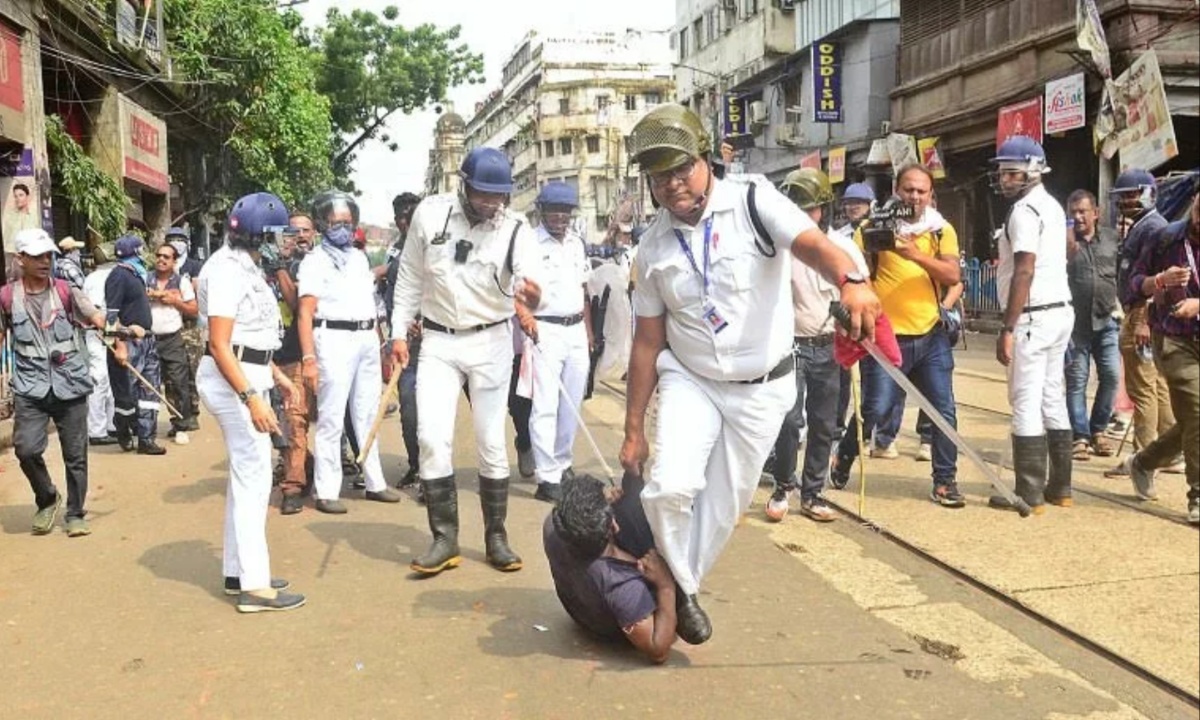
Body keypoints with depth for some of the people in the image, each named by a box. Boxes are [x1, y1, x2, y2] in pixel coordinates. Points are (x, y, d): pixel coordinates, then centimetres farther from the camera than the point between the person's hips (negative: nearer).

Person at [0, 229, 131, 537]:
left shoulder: (66, 291, 0)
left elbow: (98, 320, -8)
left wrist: (118, 342, -26)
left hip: (70, 384, 0)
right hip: (30, 387, 0)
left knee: (75, 454, 5)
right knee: (26, 448, -12)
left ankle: (75, 514, 21)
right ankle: (47, 499, 16)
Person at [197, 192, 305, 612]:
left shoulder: (246, 266, 13)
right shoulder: (226, 270, -17)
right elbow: (219, 345, -22)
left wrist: (277, 376, 21)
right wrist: (251, 398, -28)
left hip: (247, 377, 10)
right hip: (233, 381, -10)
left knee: (245, 475, 16)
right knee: (254, 478, -8)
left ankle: (238, 571, 26)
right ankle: (255, 585, -3)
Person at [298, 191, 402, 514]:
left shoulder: (360, 257, 17)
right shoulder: (315, 261, -4)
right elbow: (305, 313, -12)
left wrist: (379, 340, 12)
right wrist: (308, 358, -21)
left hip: (368, 340, 7)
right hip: (334, 339, -7)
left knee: (368, 415, 13)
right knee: (331, 418, -5)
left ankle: (375, 483, 22)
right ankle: (326, 492, 1)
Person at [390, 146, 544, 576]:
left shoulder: (516, 229, -11)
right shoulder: (429, 213, -7)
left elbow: (529, 288, -24)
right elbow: (410, 278, 4)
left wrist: (532, 298, -47)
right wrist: (399, 332, 2)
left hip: (490, 342, -1)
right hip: (437, 341, 1)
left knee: (491, 441, 5)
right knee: (432, 437, -7)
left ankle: (496, 537, 19)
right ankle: (445, 539, 4)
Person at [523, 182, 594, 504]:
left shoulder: (576, 242, 14)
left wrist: (588, 329, 18)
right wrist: (523, 313, -33)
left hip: (576, 331, 7)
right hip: (545, 331, -7)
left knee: (572, 405, 12)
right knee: (545, 407, -7)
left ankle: (562, 464, 26)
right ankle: (548, 478, -5)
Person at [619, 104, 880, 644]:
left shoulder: (753, 204, -11)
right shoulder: (654, 245, -1)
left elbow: (812, 244, -30)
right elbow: (648, 341, 3)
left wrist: (850, 282, -53)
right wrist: (633, 429, 4)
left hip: (762, 388, -1)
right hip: (689, 381, 2)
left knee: (724, 507, 7)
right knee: (672, 486, -19)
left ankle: (681, 588, 32)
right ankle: (679, 586, 8)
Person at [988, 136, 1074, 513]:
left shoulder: (1024, 210, -13)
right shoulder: (1052, 206, 17)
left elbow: (1024, 273, -20)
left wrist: (1007, 329, -22)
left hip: (1035, 316, -10)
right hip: (1061, 311, 10)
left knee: (1026, 403, -7)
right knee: (1053, 400, 13)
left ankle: (1030, 494, -5)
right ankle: (1060, 487, 18)